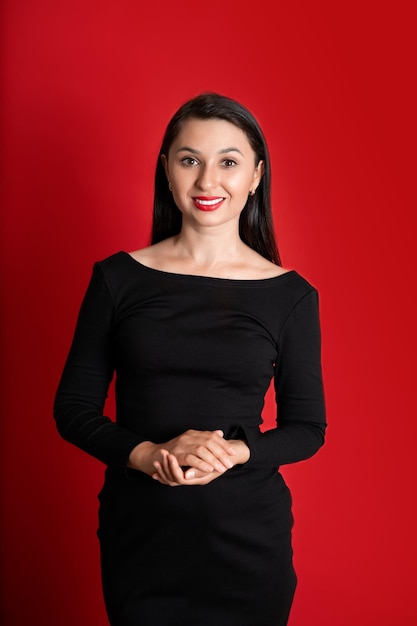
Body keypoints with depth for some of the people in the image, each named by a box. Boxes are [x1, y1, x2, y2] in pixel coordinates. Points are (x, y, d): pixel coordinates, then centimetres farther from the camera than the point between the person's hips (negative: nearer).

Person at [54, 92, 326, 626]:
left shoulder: (291, 296, -3)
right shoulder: (118, 278, -3)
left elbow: (308, 427, 2)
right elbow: (73, 409, -1)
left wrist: (234, 452, -17)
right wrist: (147, 454, -18)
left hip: (248, 537, 0)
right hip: (138, 529, 0)